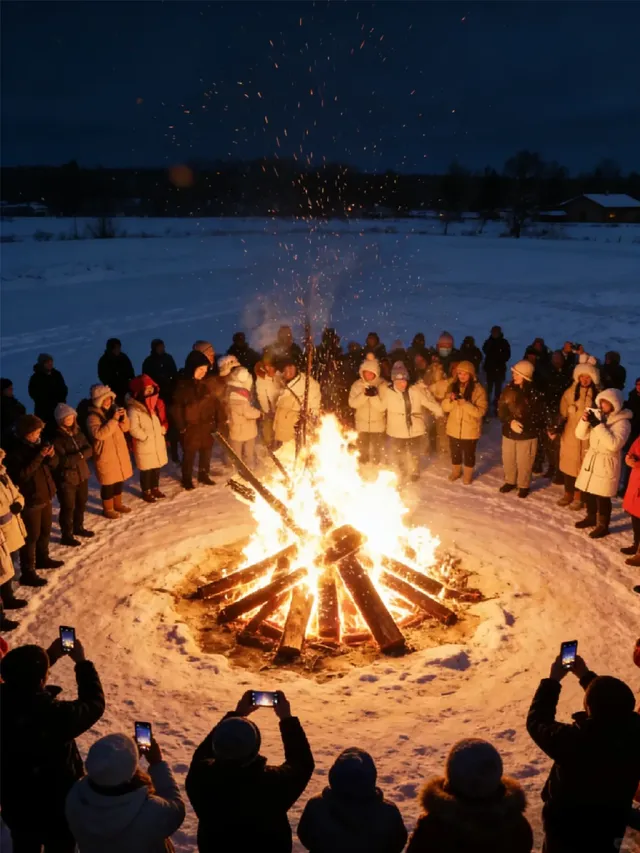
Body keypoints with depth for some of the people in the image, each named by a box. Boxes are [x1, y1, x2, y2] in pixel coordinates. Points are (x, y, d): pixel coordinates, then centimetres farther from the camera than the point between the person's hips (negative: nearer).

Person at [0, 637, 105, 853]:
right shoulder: (55, 715, -39)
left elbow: (21, 682, 1)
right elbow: (94, 704, -19)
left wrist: (50, 656, -2)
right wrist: (82, 662, -11)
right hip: (57, 810, -5)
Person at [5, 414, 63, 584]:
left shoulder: (37, 443, 4)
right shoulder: (15, 450, -19)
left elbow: (54, 465, 8)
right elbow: (22, 474, -27)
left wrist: (51, 456, -14)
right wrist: (40, 456, -30)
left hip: (45, 495, 8)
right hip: (29, 499, -8)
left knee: (45, 531, 22)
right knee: (31, 536, -3)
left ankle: (42, 558, 41)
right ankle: (27, 573, 6)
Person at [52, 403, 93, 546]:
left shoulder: (78, 432, 3)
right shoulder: (56, 437, -18)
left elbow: (89, 450, -2)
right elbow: (62, 460, -23)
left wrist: (79, 454, -20)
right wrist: (79, 455, -18)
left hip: (82, 474, 7)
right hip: (66, 477, -7)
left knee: (81, 503, 20)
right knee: (68, 507, 3)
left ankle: (78, 527, 40)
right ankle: (66, 535, 18)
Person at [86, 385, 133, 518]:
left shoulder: (113, 409, 4)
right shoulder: (93, 417, -18)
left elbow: (125, 428, 7)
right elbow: (99, 434, -32)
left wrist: (123, 417, -14)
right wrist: (114, 420, -34)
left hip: (119, 452, 7)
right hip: (105, 455, -7)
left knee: (119, 479, 20)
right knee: (108, 483, 3)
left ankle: (118, 504, 38)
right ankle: (107, 509, 21)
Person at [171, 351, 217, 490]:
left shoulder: (206, 384, 1)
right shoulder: (182, 385, -13)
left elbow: (214, 403, 8)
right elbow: (176, 408, -10)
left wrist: (215, 421, 5)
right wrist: (181, 426, -11)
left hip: (206, 425, 5)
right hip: (190, 426, -5)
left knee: (206, 451, 15)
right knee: (189, 454, 6)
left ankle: (203, 475, 34)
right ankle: (187, 479, 23)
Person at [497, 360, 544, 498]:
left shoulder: (534, 393, -16)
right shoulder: (509, 389, -4)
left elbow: (538, 416, -13)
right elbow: (501, 409, -6)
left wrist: (523, 425, -22)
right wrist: (511, 421, -22)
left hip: (527, 434, -4)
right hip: (508, 432, 4)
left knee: (523, 462, 8)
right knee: (508, 460, 17)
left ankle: (524, 486, 30)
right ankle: (510, 481, 40)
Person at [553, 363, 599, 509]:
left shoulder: (598, 394, -7)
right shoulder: (570, 392, -2)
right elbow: (563, 413, 2)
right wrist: (558, 426, -14)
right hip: (570, 435, 2)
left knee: (583, 466, 6)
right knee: (568, 464, 12)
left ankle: (578, 496, 21)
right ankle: (568, 493, 29)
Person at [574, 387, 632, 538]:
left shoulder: (623, 422, -14)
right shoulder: (598, 415, 4)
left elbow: (614, 444, -27)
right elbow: (581, 435, 3)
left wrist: (598, 425, -28)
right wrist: (585, 420, -16)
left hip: (606, 464, -6)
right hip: (591, 459, 6)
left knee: (602, 497, -1)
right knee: (588, 492, 17)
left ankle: (603, 526, 16)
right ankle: (591, 518, 38)